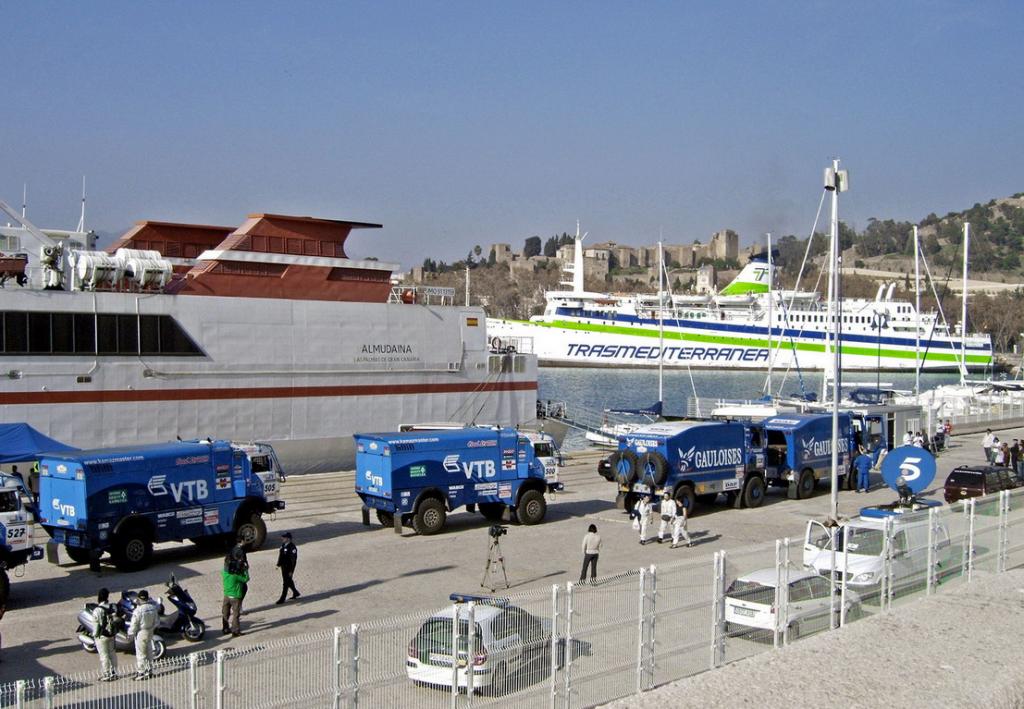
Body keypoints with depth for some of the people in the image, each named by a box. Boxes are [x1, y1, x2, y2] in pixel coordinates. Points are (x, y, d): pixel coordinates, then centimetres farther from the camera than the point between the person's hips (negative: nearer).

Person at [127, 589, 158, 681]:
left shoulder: (138, 610, -22)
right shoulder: (153, 608, -4)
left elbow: (134, 624, -17)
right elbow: (156, 620, 6)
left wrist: (130, 634, -2)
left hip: (141, 633, -6)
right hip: (150, 632, 6)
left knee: (141, 654, 3)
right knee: (149, 652, 17)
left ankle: (141, 672, 8)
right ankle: (149, 671, 25)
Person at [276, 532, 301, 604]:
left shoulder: (292, 547, -23)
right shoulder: (283, 545, 3)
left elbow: (294, 560, -21)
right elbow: (280, 555, 14)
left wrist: (291, 571, -20)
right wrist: (278, 564, 11)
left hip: (288, 568, -9)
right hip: (283, 566, 9)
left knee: (286, 583, 0)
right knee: (288, 581, 21)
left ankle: (282, 599, 9)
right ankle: (296, 593, 39)